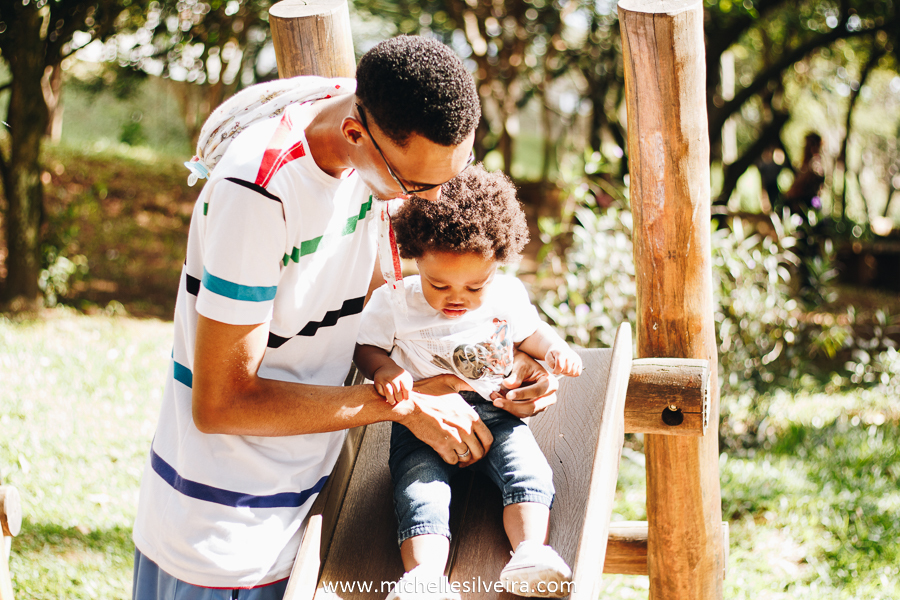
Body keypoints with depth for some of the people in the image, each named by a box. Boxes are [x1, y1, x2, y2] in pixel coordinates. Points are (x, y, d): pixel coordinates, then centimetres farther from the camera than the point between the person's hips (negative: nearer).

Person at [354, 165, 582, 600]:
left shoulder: (508, 295, 1)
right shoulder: (393, 303, -6)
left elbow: (528, 332, 19)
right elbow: (367, 348, 2)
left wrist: (554, 348, -2)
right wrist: (385, 371, -20)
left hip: (494, 414, 2)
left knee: (528, 471, -23)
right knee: (420, 494, -25)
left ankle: (529, 553, -34)